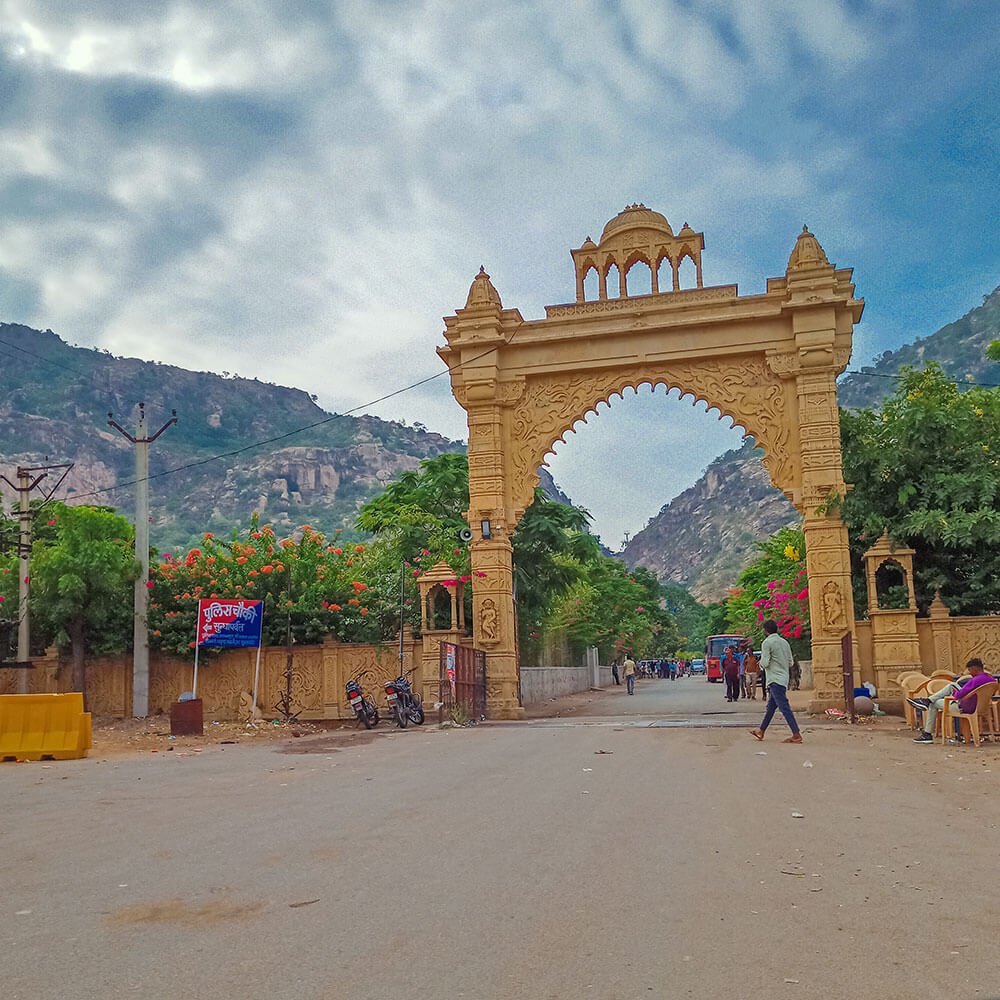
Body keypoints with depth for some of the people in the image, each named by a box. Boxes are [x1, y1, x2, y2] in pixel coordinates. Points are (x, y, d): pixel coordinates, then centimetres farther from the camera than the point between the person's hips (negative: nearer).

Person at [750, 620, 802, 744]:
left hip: (775, 680, -9)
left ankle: (796, 735, -16)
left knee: (784, 707, -11)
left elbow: (765, 663, -16)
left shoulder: (767, 643, -10)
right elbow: (790, 663, 14)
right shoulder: (785, 642, 13)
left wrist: (761, 664, 6)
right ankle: (761, 732, 24)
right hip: (784, 679, 9)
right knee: (770, 707, 15)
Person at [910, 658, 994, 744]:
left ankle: (928, 734, 20)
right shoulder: (991, 679, -2)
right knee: (951, 685, 16)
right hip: (977, 707, 9)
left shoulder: (976, 680, -29)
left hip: (965, 709, -9)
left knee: (933, 704, 9)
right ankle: (928, 700, 17)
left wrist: (955, 694, -1)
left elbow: (959, 694, -25)